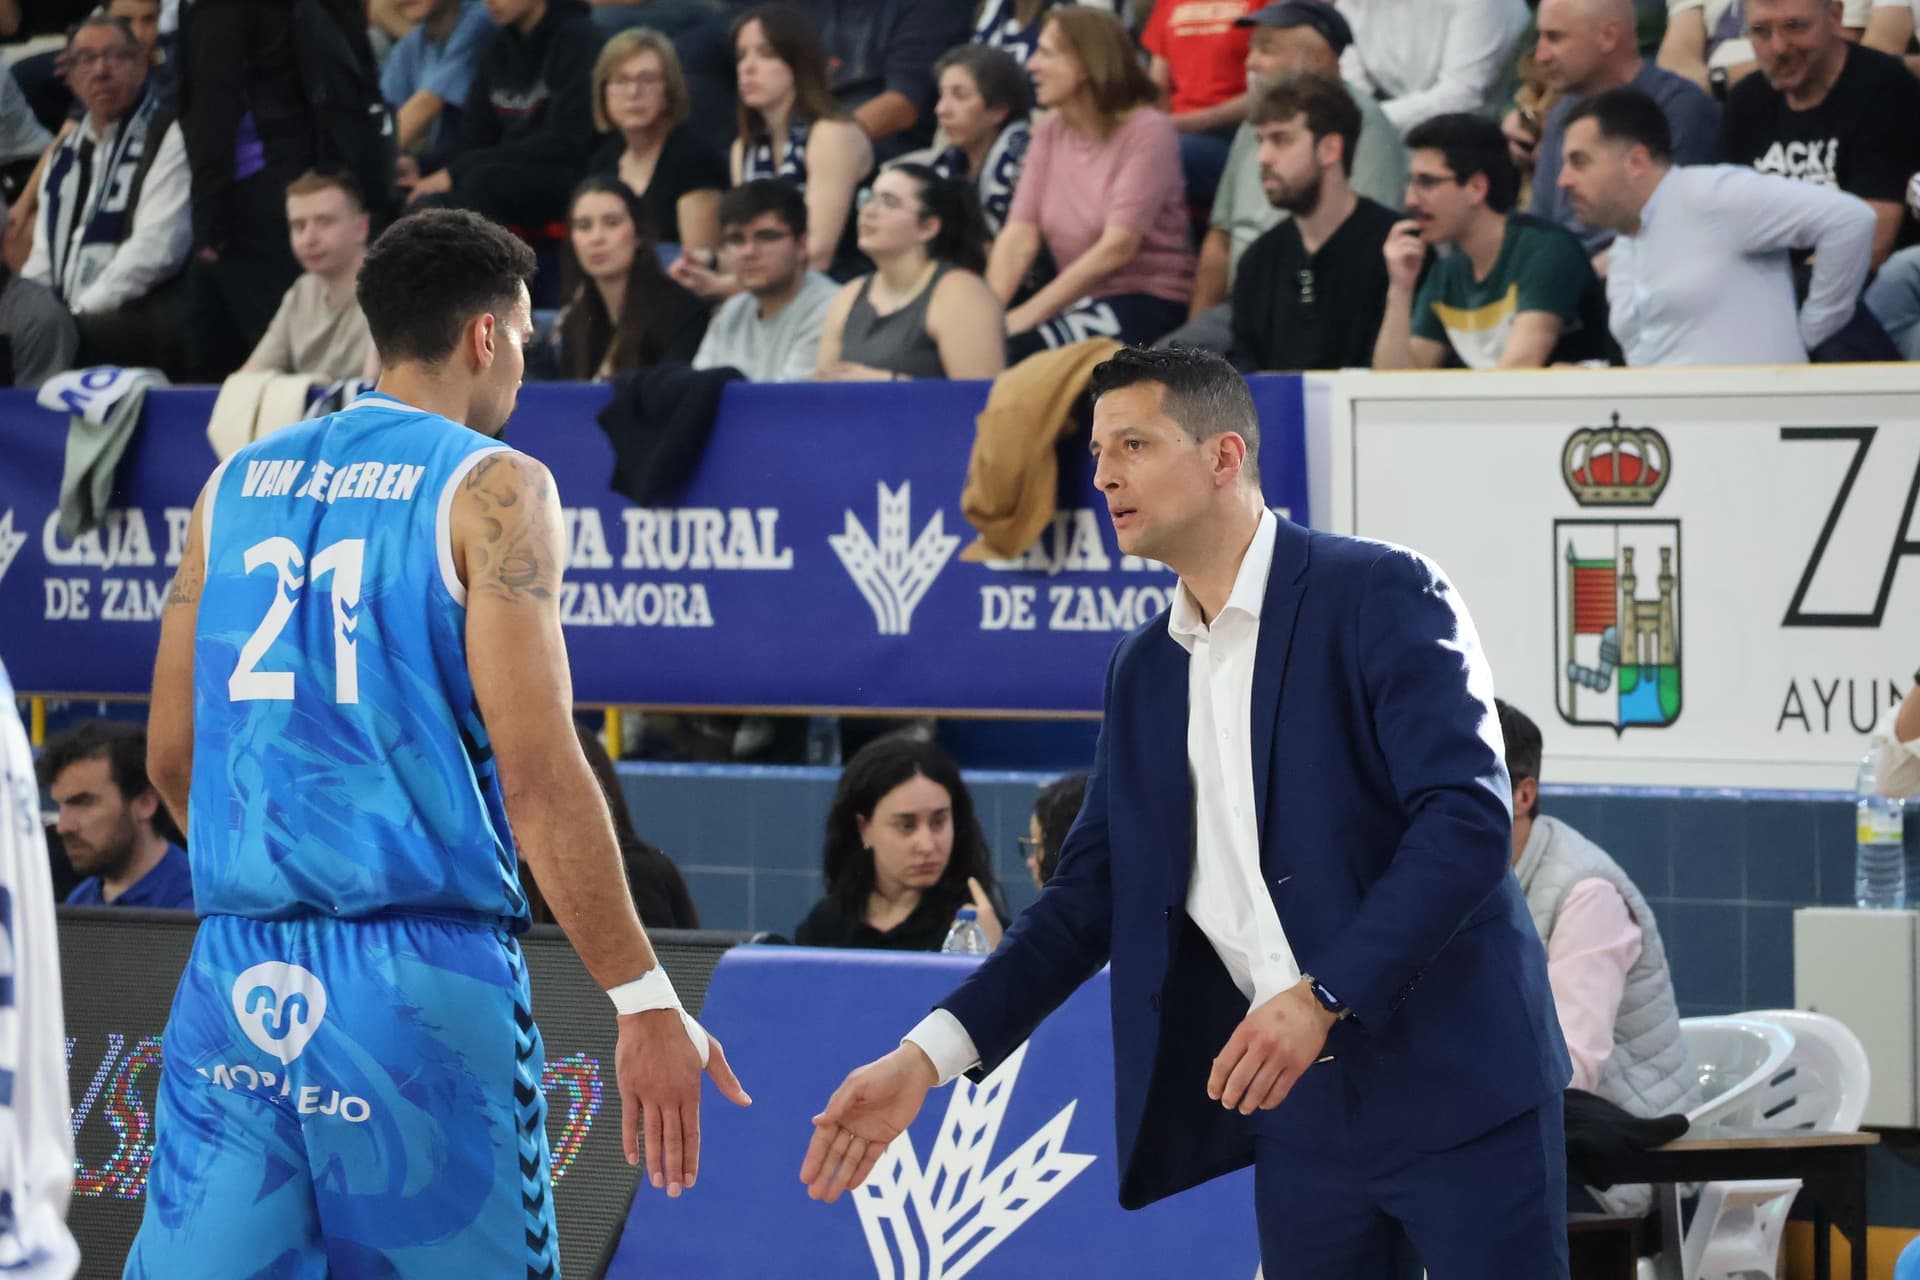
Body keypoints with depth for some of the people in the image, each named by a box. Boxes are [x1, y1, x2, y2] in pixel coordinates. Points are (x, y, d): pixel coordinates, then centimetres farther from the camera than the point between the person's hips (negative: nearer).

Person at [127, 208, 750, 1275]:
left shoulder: (239, 483, 14)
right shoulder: (492, 486, -3)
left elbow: (172, 759, 17)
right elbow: (537, 772, -11)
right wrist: (645, 1000, -9)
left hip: (236, 978, 5)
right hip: (422, 977, -5)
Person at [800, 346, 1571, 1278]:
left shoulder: (1380, 595, -8)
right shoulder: (1143, 672, 13)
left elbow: (1467, 816, -17)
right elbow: (1091, 896, 12)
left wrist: (1322, 999, -26)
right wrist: (925, 1056, 0)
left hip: (1456, 1087, -6)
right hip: (1300, 1107, 6)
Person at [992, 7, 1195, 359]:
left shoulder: (1147, 132, -12)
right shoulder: (1050, 133, 8)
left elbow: (1116, 250, -20)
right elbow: (1019, 238, -2)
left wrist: (1028, 315, -24)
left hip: (1148, 304, -6)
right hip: (1079, 301, 6)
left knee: (1016, 348, -30)